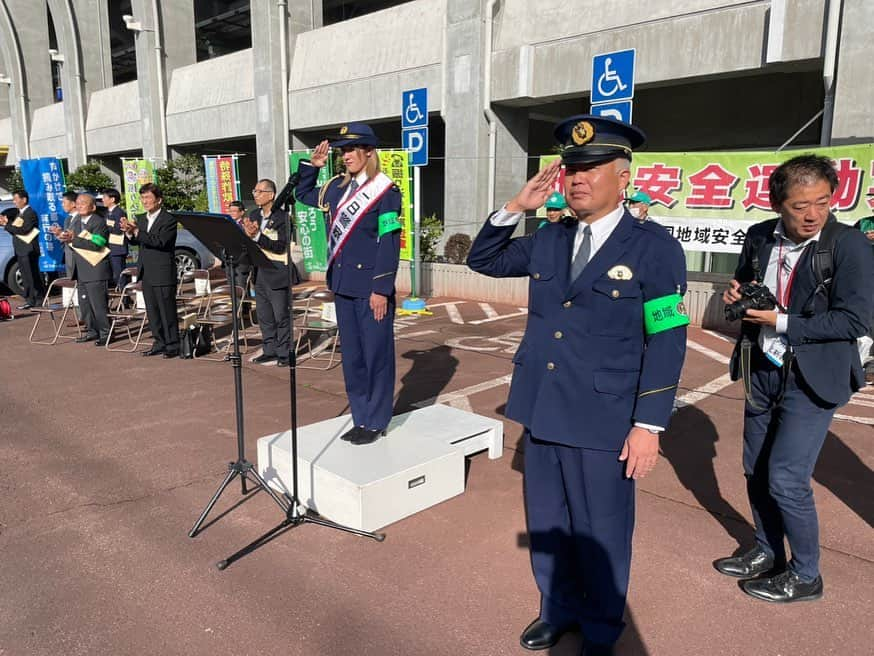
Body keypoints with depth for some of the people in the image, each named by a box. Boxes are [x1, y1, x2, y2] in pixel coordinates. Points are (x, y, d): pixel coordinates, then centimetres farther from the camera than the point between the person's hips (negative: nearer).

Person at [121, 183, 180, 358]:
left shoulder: (169, 219, -9)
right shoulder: (140, 219, 14)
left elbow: (160, 241, -22)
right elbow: (135, 242, 11)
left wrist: (137, 231, -26)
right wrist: (129, 233, -10)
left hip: (163, 273, -7)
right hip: (146, 273, 8)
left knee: (167, 310, -2)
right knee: (152, 311, 12)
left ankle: (172, 345, 7)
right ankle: (160, 343, 22)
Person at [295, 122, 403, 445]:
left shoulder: (385, 191, -8)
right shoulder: (337, 187, 11)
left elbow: (389, 243, -13)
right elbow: (303, 195, 29)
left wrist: (381, 289, -17)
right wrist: (312, 166, 14)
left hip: (371, 287, -7)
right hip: (342, 284, 7)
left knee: (376, 355, 3)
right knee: (351, 355, 13)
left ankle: (375, 422, 15)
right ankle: (360, 418, 25)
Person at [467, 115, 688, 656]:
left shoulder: (654, 247, -10)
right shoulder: (549, 239, 5)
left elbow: (666, 343, -11)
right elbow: (483, 261, 17)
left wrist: (649, 426, -13)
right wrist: (516, 209, 1)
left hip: (603, 423, -5)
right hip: (543, 413, 5)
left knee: (601, 535, 12)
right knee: (546, 524, 20)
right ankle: (558, 609, 44)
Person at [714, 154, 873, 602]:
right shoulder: (759, 237, 1)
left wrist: (781, 322, -20)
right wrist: (737, 294, -6)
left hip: (811, 378, -6)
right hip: (762, 370, 6)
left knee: (786, 480, -5)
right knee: (756, 471, 15)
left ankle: (805, 576, 19)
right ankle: (767, 553, 37)